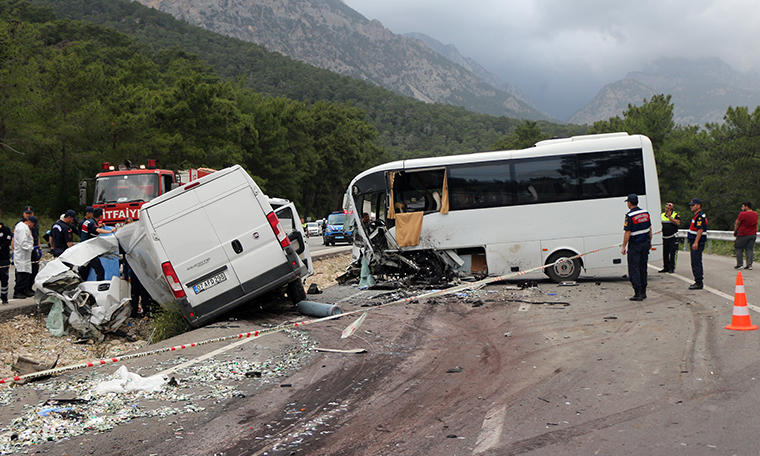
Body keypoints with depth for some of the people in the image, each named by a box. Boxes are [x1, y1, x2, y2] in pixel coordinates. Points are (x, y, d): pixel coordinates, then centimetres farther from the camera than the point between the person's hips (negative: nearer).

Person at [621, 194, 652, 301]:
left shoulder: (630, 216, -16)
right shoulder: (645, 213, 6)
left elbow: (627, 233, -17)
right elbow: (649, 229, 14)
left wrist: (624, 246, -10)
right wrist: (650, 242, 23)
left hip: (635, 245, -7)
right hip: (645, 243, 7)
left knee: (634, 269, -2)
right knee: (643, 268, 15)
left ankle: (638, 293, -6)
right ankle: (643, 292, 19)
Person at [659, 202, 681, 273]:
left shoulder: (676, 215, -1)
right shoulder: (662, 215, 12)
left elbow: (678, 223, -19)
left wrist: (670, 217, -18)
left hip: (673, 238, -4)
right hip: (664, 237, 5)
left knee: (672, 253, -7)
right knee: (665, 253, 7)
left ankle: (671, 268, -2)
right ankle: (666, 267, 16)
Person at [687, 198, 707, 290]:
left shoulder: (700, 216, -15)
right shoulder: (696, 216, 17)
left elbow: (700, 230, -22)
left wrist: (696, 242, -27)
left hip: (697, 243, -11)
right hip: (695, 242, 11)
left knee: (696, 263, -10)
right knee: (697, 263, 14)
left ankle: (698, 283, -8)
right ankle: (699, 281, 20)